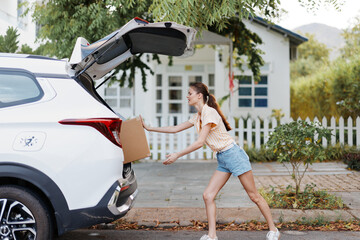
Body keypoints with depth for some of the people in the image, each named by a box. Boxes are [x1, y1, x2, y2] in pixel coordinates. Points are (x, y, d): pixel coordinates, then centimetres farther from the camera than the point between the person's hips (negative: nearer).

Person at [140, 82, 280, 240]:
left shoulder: (210, 113, -17)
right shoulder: (197, 117, 11)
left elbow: (200, 142, -23)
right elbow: (175, 129, 15)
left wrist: (177, 155, -22)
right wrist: (149, 128, 13)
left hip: (233, 154, -9)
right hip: (222, 159, 9)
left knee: (253, 195, 0)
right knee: (208, 196, -1)